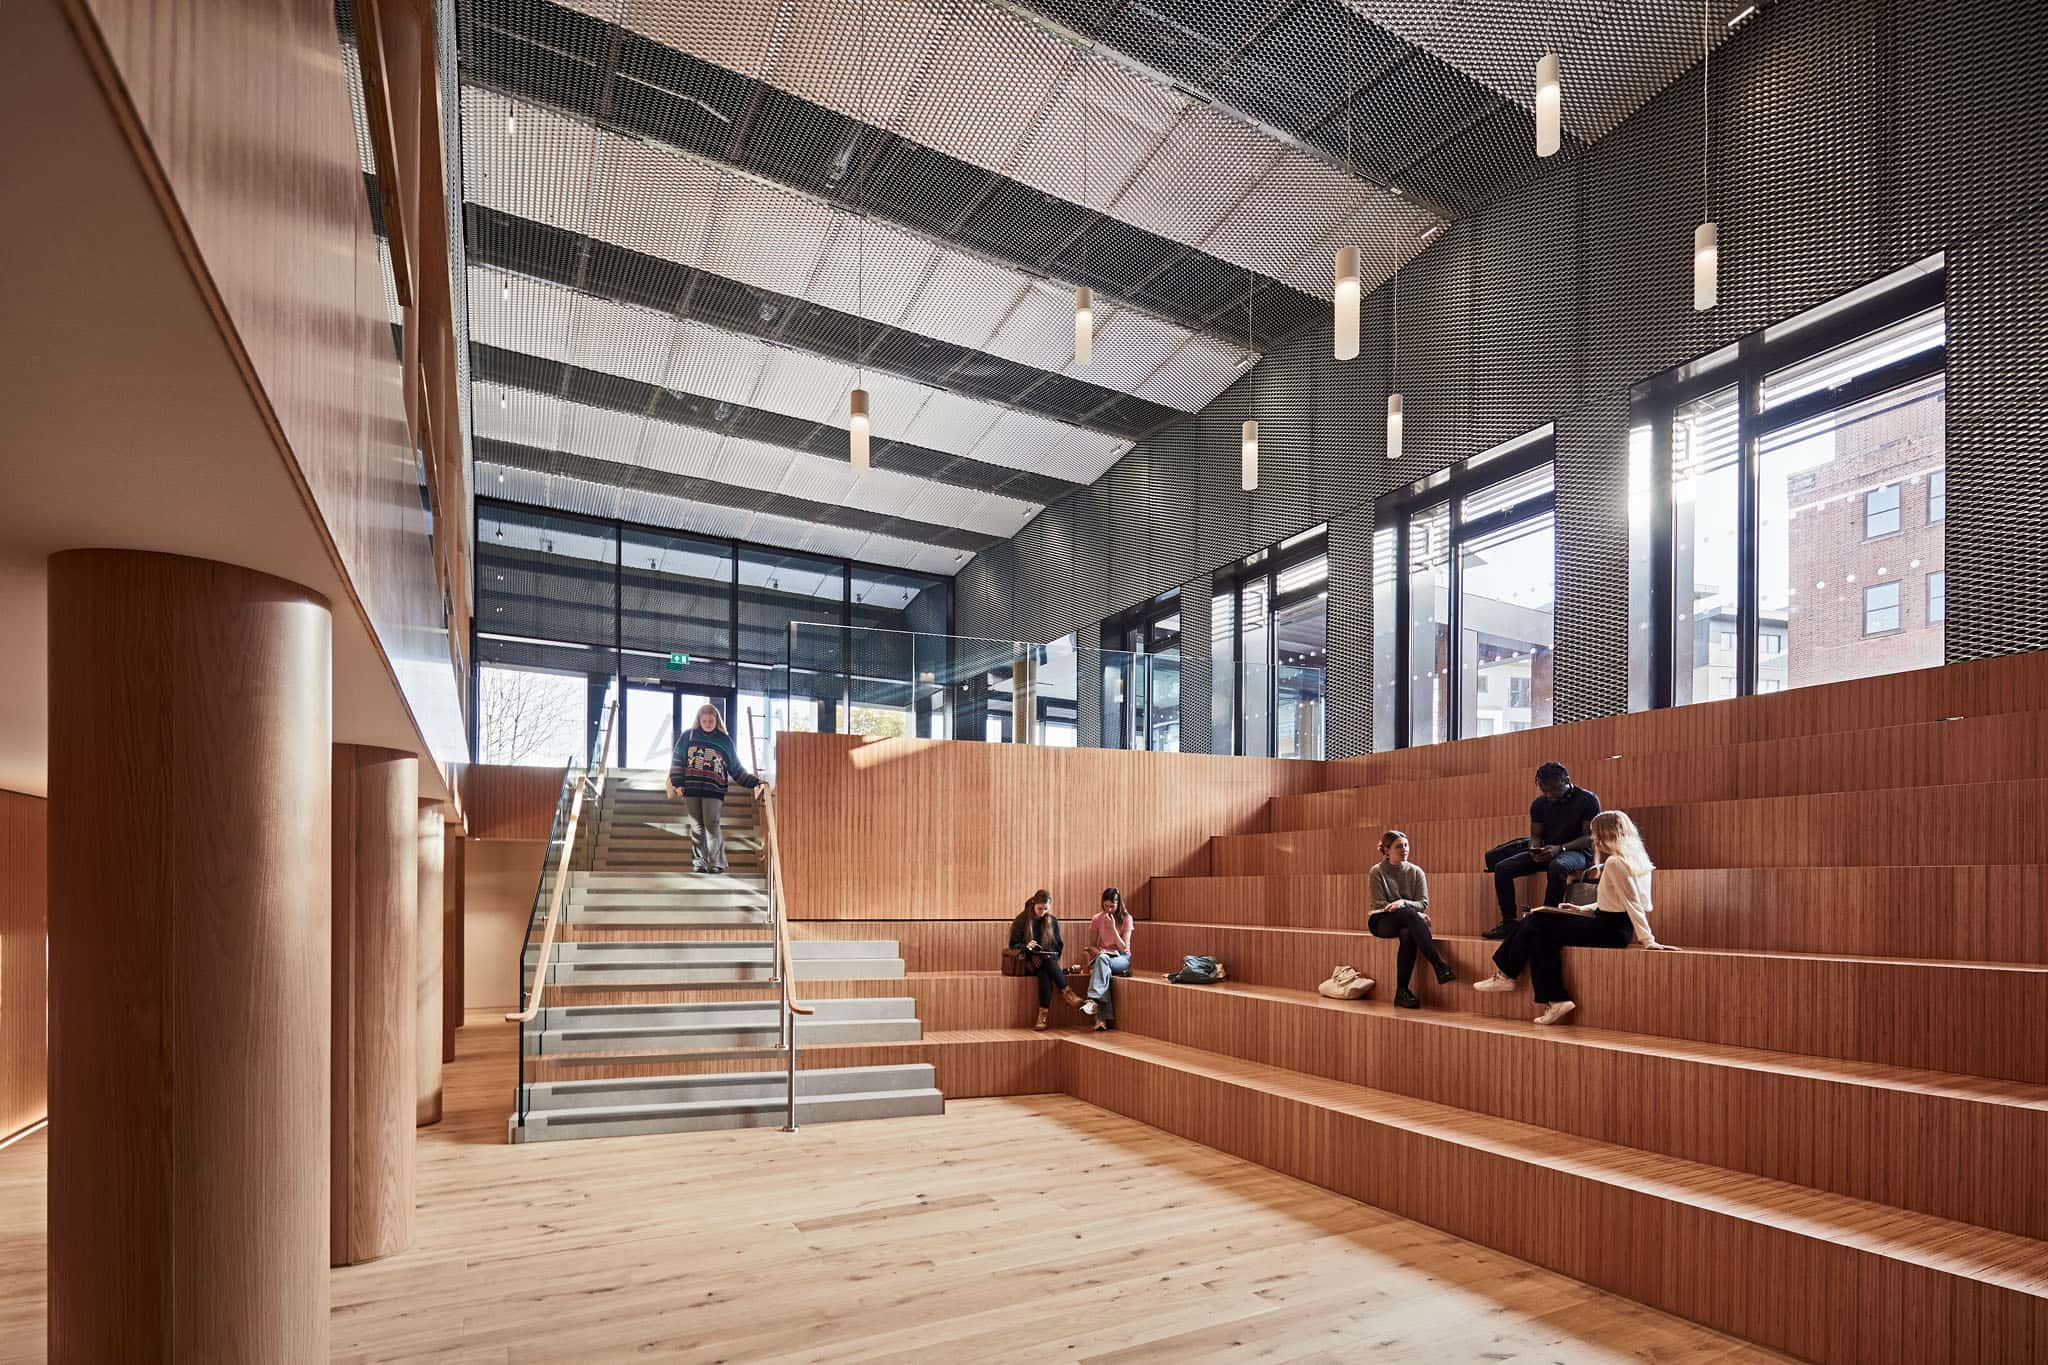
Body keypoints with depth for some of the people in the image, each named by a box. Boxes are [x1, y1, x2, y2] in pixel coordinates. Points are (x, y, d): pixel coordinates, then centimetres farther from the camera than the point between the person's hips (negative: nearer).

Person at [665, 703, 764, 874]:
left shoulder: (725, 740, 10)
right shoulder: (688, 736, 10)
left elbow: (736, 769, 15)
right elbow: (677, 760, 8)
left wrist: (755, 782, 10)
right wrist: (677, 783, -1)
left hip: (713, 789, -1)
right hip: (692, 788, 2)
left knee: (711, 825, -11)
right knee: (697, 826, 3)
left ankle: (717, 863, -7)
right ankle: (699, 862, 10)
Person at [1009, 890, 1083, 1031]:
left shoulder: (1052, 922, 10)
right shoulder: (1022, 921, 2)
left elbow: (1058, 947, 12)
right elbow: (1013, 945, 1)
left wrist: (1043, 957, -8)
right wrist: (1026, 946, -22)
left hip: (1049, 960, 2)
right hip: (1029, 962, -2)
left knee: (1045, 973, -35)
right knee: (1046, 970, -36)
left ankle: (1042, 1016, -41)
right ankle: (1065, 991, -32)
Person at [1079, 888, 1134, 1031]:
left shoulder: (1126, 919, -4)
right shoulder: (1097, 919, 2)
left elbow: (1123, 948, -10)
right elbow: (1091, 946, 7)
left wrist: (1112, 927, -19)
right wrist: (1100, 952, -16)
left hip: (1122, 959, -1)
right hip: (1102, 957, 1)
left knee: (1102, 961, -37)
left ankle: (1094, 1000, -47)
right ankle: (1103, 1018, -45)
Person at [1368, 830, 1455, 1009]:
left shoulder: (1416, 872, 7)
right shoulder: (1378, 871, -2)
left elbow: (1423, 903, -1)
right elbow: (1380, 905, -9)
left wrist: (1402, 903, -24)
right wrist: (1415, 914, -17)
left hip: (1406, 922, 3)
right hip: (1381, 922, -2)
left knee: (1408, 934, -36)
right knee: (1409, 913, -36)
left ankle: (1402, 992, -33)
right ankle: (1440, 966, -42)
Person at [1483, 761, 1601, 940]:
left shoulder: (1587, 800, -8)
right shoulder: (1539, 804, 7)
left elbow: (1590, 837, -11)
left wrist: (1560, 848, -24)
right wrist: (1534, 850, -12)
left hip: (1578, 852, -6)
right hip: (1547, 852, 6)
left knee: (1557, 866, -42)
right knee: (1502, 868, -14)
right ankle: (1509, 922, -12)